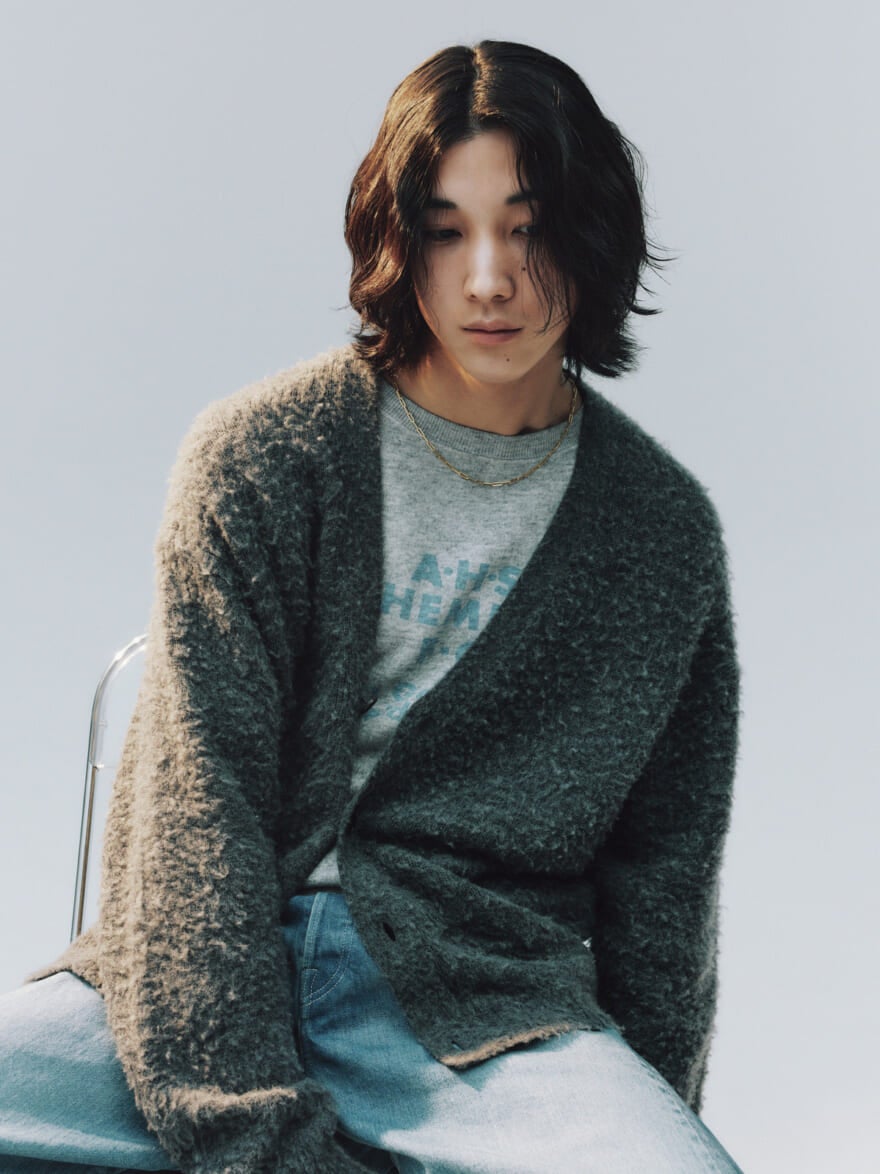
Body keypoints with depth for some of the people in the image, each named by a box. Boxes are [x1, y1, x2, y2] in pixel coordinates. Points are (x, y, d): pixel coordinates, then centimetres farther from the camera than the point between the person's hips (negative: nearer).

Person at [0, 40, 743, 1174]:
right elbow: (199, 794, -7)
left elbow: (665, 864, 14)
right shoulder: (260, 453, 2)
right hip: (209, 976, 0)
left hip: (482, 997, 1)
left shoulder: (665, 528, 9)